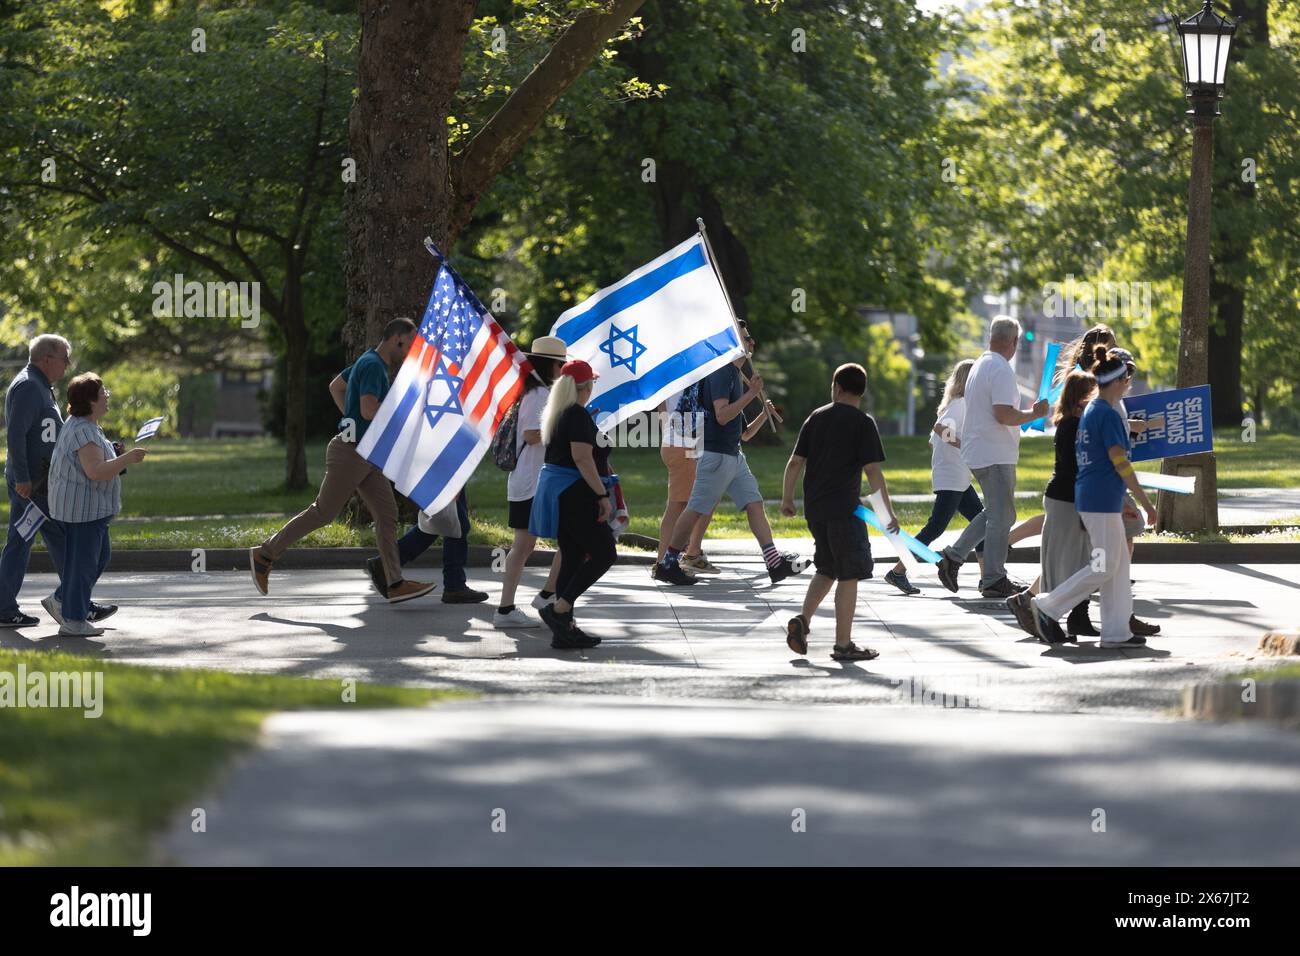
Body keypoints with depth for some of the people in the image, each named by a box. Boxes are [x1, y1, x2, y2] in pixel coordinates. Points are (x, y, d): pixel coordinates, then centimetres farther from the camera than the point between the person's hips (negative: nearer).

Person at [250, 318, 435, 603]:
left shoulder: (369, 362, 15)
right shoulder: (373, 365, -17)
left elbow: (335, 386, 28)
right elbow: (369, 410, -28)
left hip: (366, 455, 10)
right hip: (351, 453, -10)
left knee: (387, 514, 1)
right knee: (322, 513, 0)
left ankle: (395, 585, -2)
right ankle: (264, 555, 11)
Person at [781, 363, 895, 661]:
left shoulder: (817, 417, 9)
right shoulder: (863, 422, -5)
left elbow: (795, 461, 7)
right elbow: (872, 470, -11)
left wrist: (787, 499, 16)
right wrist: (889, 512, -8)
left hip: (814, 507, 6)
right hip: (845, 508, -6)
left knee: (826, 569, 20)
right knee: (849, 575, 2)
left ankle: (803, 620, 1)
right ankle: (843, 644, 2)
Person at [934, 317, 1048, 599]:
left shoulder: (979, 366, 15)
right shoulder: (1001, 370, -16)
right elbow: (1004, 414, -24)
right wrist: (1033, 414, -10)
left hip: (977, 453, 10)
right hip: (996, 455, -10)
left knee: (997, 512, 18)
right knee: (1001, 515, -3)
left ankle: (953, 557, 14)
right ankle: (994, 580, -1)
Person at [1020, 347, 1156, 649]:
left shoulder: (1089, 410, 15)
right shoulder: (1109, 415, -14)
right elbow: (1120, 463, -17)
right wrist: (1145, 502, -13)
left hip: (1087, 496, 10)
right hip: (1103, 500, -10)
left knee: (1118, 564, 11)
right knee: (1104, 567, -6)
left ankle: (1116, 631, 10)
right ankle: (1046, 607, -4)